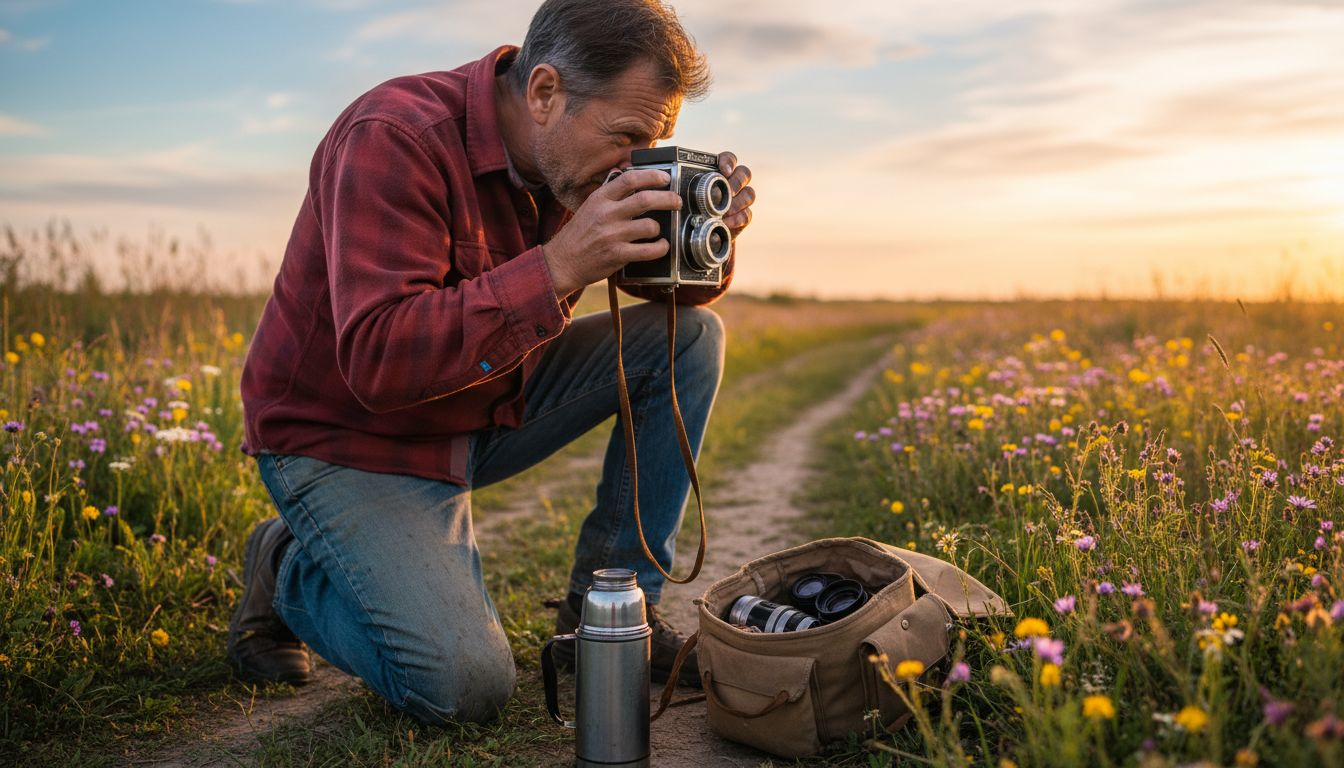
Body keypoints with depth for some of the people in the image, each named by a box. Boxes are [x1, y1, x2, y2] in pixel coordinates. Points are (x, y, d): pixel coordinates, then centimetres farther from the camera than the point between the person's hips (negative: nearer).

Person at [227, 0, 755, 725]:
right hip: (345, 435, -7)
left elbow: (669, 288, 7)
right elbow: (378, 362, -36)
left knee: (690, 336, -4)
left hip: (489, 406, 8)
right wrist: (559, 267, -40)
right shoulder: (396, 138, -27)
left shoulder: (580, 156, -4)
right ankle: (290, 570, 8)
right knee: (465, 685, -23)